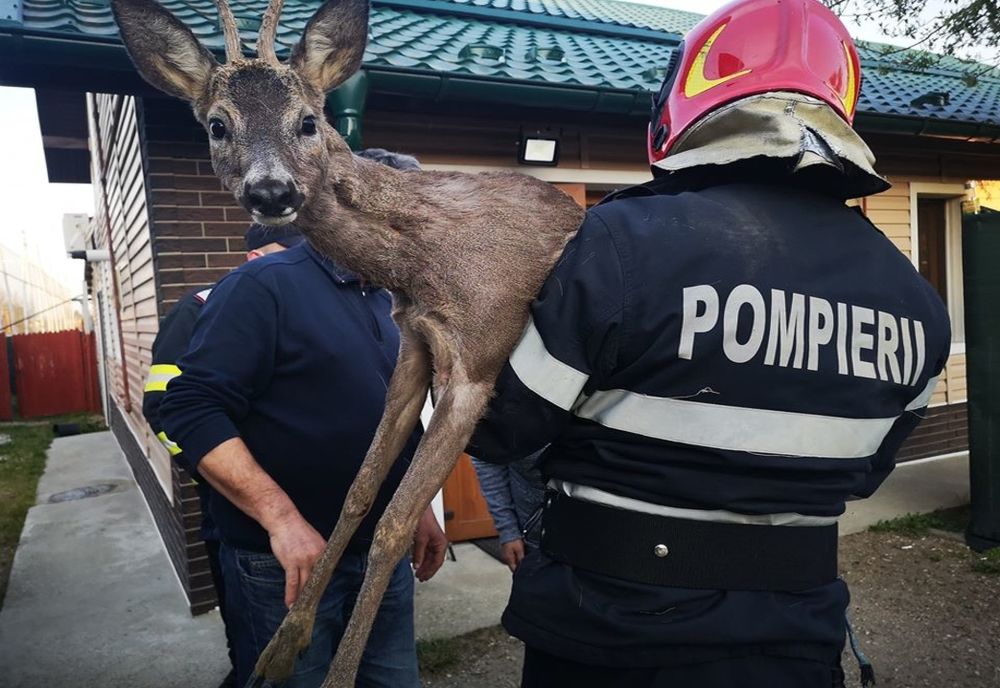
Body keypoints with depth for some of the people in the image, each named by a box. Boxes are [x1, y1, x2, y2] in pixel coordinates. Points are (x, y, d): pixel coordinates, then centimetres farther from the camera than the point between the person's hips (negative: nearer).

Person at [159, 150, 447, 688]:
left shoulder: (382, 303, 11)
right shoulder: (265, 286, -13)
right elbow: (192, 410, -21)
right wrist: (282, 518, -27)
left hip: (385, 555, 7)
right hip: (289, 564, -7)